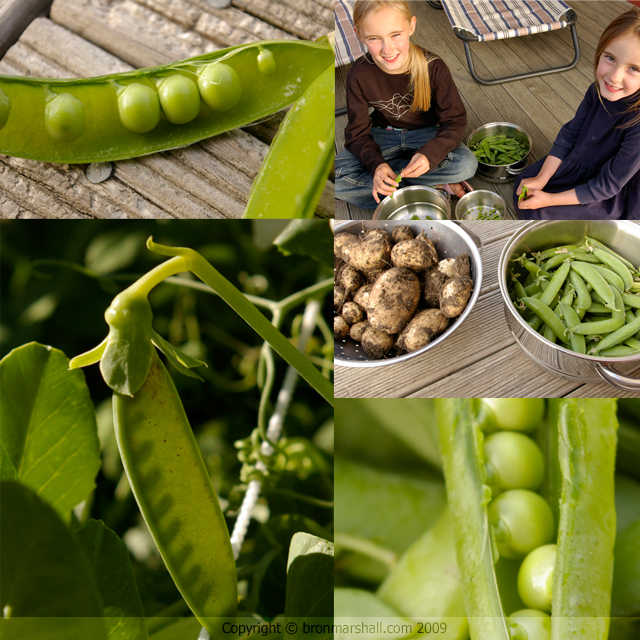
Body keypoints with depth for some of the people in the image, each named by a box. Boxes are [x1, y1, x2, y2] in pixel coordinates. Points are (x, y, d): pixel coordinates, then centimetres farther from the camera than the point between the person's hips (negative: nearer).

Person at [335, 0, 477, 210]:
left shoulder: (433, 67, -21)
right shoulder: (359, 74, -18)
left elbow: (454, 120, -16)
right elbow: (358, 131, -12)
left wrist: (429, 153, -37)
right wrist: (375, 164, -33)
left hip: (426, 133, -2)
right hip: (384, 136, 2)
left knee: (466, 165, -31)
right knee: (337, 175, -27)